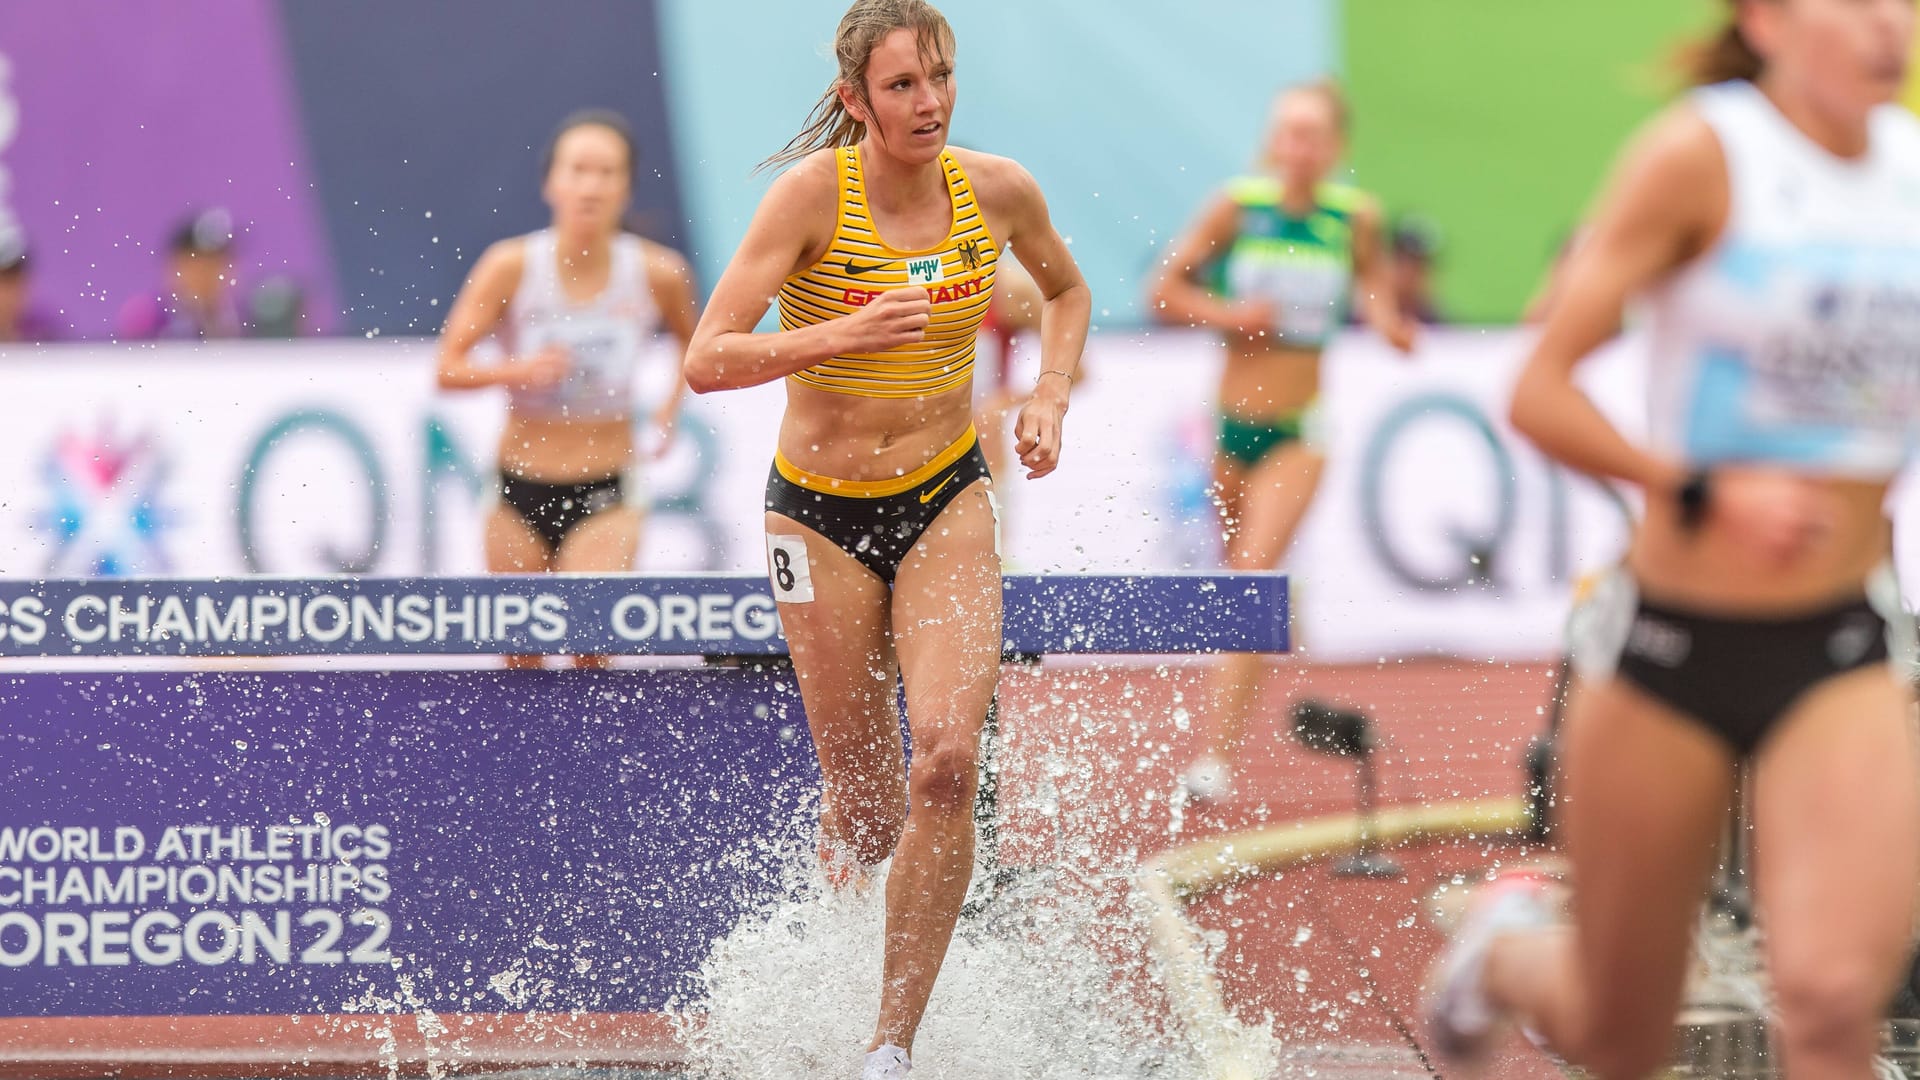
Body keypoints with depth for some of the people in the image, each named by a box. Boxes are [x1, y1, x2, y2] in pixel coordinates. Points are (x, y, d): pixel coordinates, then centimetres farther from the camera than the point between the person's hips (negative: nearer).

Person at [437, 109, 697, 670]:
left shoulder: (658, 274, -7)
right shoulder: (512, 265, -11)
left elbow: (695, 346, 15)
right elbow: (448, 369, -11)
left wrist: (670, 409, 0)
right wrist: (519, 370, -28)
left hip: (605, 495, -1)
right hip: (520, 490, 1)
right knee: (521, 663, 8)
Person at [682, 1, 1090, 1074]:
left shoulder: (997, 189, -5)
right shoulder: (813, 192, -15)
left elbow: (1068, 290, 18)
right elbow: (709, 360, -21)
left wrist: (1051, 396, 2)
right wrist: (843, 335, -34)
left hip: (946, 501, 2)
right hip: (821, 510, -2)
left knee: (948, 762, -19)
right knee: (866, 801, 4)